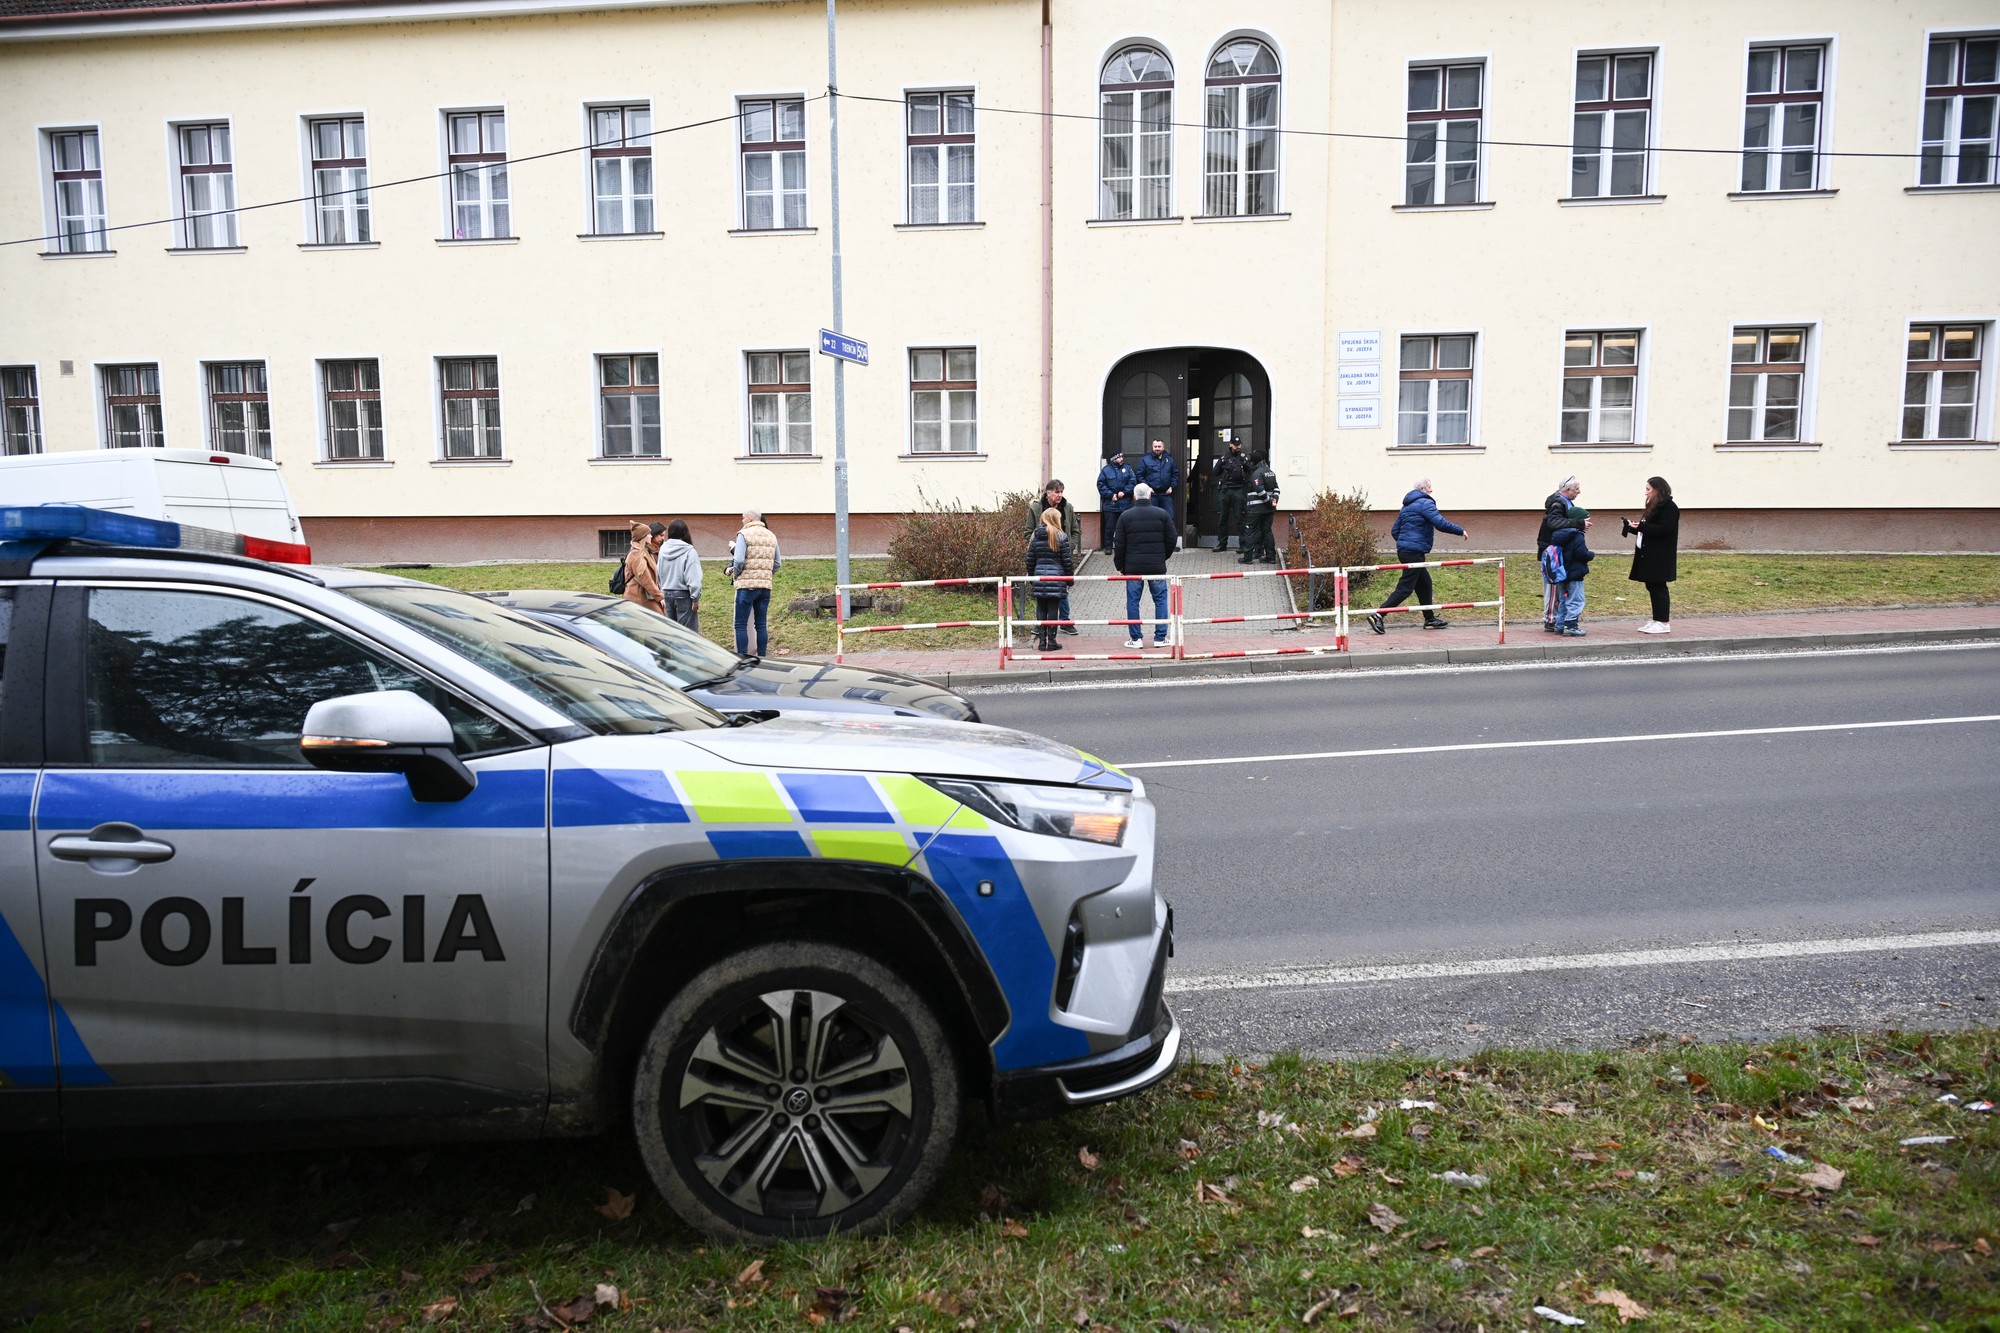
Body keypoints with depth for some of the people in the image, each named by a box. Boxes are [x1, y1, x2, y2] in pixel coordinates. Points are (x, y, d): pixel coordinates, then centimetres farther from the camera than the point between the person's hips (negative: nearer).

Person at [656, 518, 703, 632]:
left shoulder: (663, 549, 4)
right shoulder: (688, 551, -14)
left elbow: (659, 574, 10)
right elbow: (693, 578, -17)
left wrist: (663, 590, 17)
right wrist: (695, 598, -11)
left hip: (667, 594, 6)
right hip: (683, 595, -6)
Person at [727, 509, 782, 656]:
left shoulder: (744, 534, -6)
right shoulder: (771, 536, 13)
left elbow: (739, 560, -15)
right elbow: (778, 563, 14)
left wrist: (735, 574, 2)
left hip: (747, 585, -6)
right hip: (766, 586, 6)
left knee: (741, 625, -1)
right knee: (761, 625, 10)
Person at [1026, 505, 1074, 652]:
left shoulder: (1034, 536, 6)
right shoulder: (1061, 537, -6)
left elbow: (1030, 560, 9)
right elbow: (1067, 560, -5)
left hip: (1039, 578, 3)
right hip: (1056, 578, -3)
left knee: (1041, 609, 9)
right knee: (1053, 609, 2)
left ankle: (1041, 641, 9)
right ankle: (1051, 641, 4)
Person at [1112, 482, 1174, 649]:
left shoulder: (1126, 516, -1)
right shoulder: (1162, 514, 0)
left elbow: (1120, 545, 0)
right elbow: (1171, 540, 3)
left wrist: (1119, 566, 11)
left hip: (1133, 566, 0)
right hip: (1157, 566, 1)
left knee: (1132, 601, 7)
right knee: (1160, 599, 9)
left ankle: (1136, 638, 6)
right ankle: (1160, 637, 9)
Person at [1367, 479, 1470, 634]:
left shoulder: (1407, 506, 19)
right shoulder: (1425, 503, -8)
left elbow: (1394, 531, 19)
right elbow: (1440, 523, -19)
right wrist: (1460, 531, -9)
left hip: (1403, 550, 10)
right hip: (1415, 552, -10)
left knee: (1424, 583, 17)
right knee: (1405, 587, -9)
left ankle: (1430, 619, 22)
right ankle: (1378, 615, -15)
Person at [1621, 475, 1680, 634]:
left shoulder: (1669, 507, -11)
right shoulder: (1654, 507, 18)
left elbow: (1665, 529, -22)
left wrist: (1641, 526, -23)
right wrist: (1630, 526, 11)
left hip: (1660, 557, -10)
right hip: (1649, 555, 10)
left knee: (1658, 587, -7)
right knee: (1652, 586, 10)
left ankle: (1664, 623, -3)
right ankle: (1656, 621, 16)